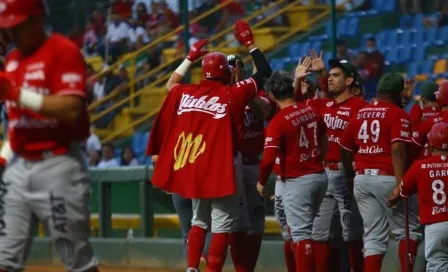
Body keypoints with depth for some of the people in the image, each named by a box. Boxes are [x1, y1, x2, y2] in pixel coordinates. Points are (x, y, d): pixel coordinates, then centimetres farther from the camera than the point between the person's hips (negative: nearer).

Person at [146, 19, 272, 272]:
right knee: (222, 224, -3)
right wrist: (250, 43, 5)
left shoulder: (186, 93, 4)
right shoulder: (232, 94, -9)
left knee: (199, 221, 18)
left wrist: (190, 57, 31)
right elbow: (265, 72, -3)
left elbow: (171, 84, 28)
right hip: (223, 165, -6)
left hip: (193, 165, 6)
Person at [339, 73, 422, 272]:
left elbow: (345, 149, 17)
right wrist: (399, 184, -24)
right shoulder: (398, 115, -7)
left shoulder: (360, 114, 11)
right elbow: (397, 150, -20)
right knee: (408, 230, 6)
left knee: (373, 236, 8)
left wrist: (350, 177, 31)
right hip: (387, 179, -6)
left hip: (361, 179, 6)